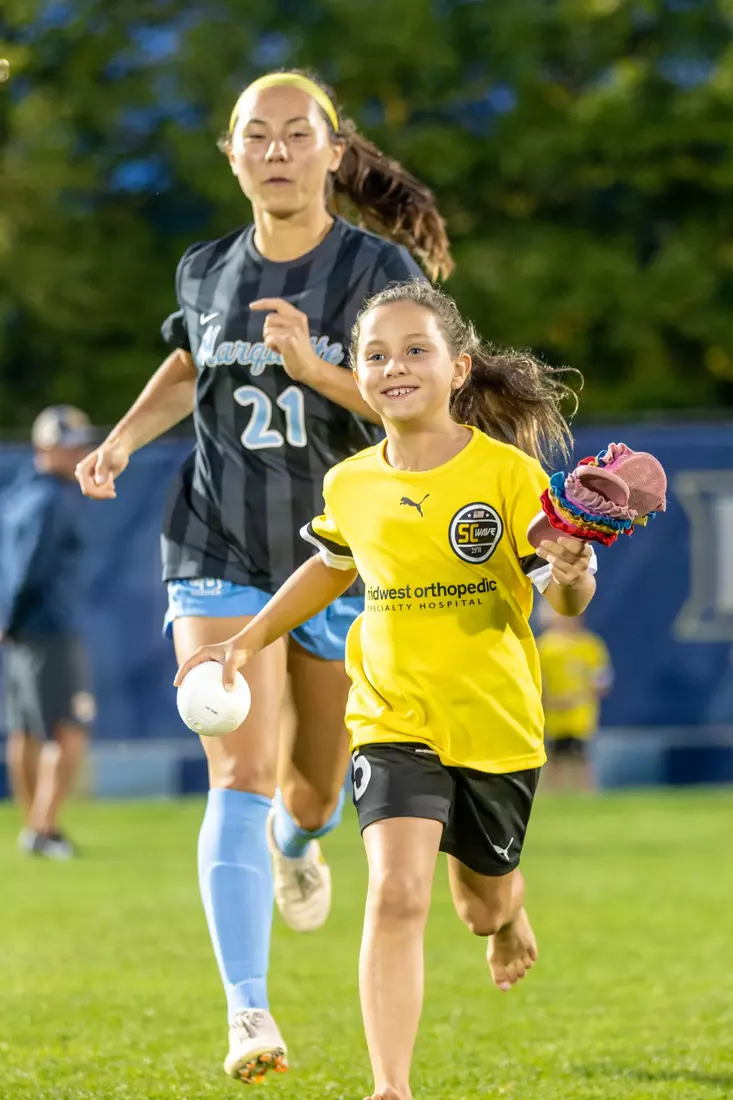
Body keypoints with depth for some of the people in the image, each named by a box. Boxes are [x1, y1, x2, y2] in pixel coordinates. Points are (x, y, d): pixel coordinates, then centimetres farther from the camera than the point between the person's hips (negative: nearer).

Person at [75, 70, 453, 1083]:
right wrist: (124, 439, 5)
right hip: (222, 560, 0)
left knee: (316, 785, 17)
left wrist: (315, 366, -33)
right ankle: (249, 1016, -21)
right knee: (238, 777, -17)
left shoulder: (380, 269, -9)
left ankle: (297, 843, 57)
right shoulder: (207, 272, 1)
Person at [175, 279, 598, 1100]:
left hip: (497, 721, -1)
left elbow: (567, 597, -12)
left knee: (482, 901, 19)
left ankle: (507, 913, 59)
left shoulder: (508, 472, -13)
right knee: (397, 893, -20)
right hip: (394, 720, 1)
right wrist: (247, 642, 20)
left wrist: (568, 576, -35)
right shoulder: (350, 486, -2)